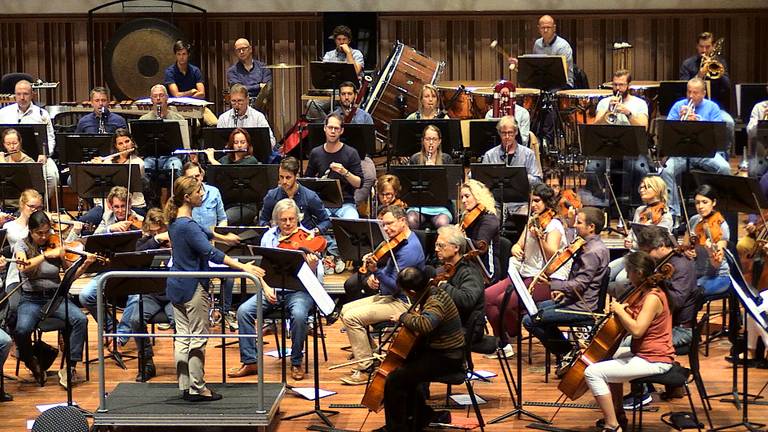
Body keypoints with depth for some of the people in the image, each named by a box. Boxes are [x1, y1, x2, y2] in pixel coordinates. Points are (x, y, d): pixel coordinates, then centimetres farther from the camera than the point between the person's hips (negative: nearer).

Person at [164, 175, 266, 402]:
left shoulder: (175, 221, 8)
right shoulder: (188, 226, -22)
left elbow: (201, 231, 27)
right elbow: (211, 253, -28)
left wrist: (223, 237, 42)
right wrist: (243, 266, -32)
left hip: (176, 286, 9)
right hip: (193, 287, -9)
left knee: (181, 338, 11)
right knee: (198, 340, 0)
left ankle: (185, 386, 15)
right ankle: (197, 389, 5)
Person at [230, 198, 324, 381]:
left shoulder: (308, 239, -5)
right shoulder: (269, 237, 6)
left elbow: (317, 280, -10)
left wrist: (313, 267, -33)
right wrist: (266, 288, -8)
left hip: (299, 290, -4)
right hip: (272, 290, 4)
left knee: (299, 314, -35)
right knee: (243, 311, -19)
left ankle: (296, 363, -13)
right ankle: (250, 362, -7)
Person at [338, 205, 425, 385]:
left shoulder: (409, 250, -23)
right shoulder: (399, 242, 9)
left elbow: (395, 286, -24)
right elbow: (389, 271, 18)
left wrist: (376, 271, -33)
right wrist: (372, 277, -1)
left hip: (402, 303, -11)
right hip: (388, 296, 11)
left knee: (352, 317, -18)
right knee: (346, 309, 9)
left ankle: (365, 368, -10)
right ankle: (369, 353, 13)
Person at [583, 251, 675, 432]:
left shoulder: (653, 298, -21)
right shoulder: (646, 293, 11)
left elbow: (636, 329, -31)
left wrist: (619, 310, -19)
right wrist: (622, 308, 1)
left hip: (653, 361, -11)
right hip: (643, 352, 11)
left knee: (593, 372, -18)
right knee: (610, 357, 36)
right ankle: (618, 415, 35)